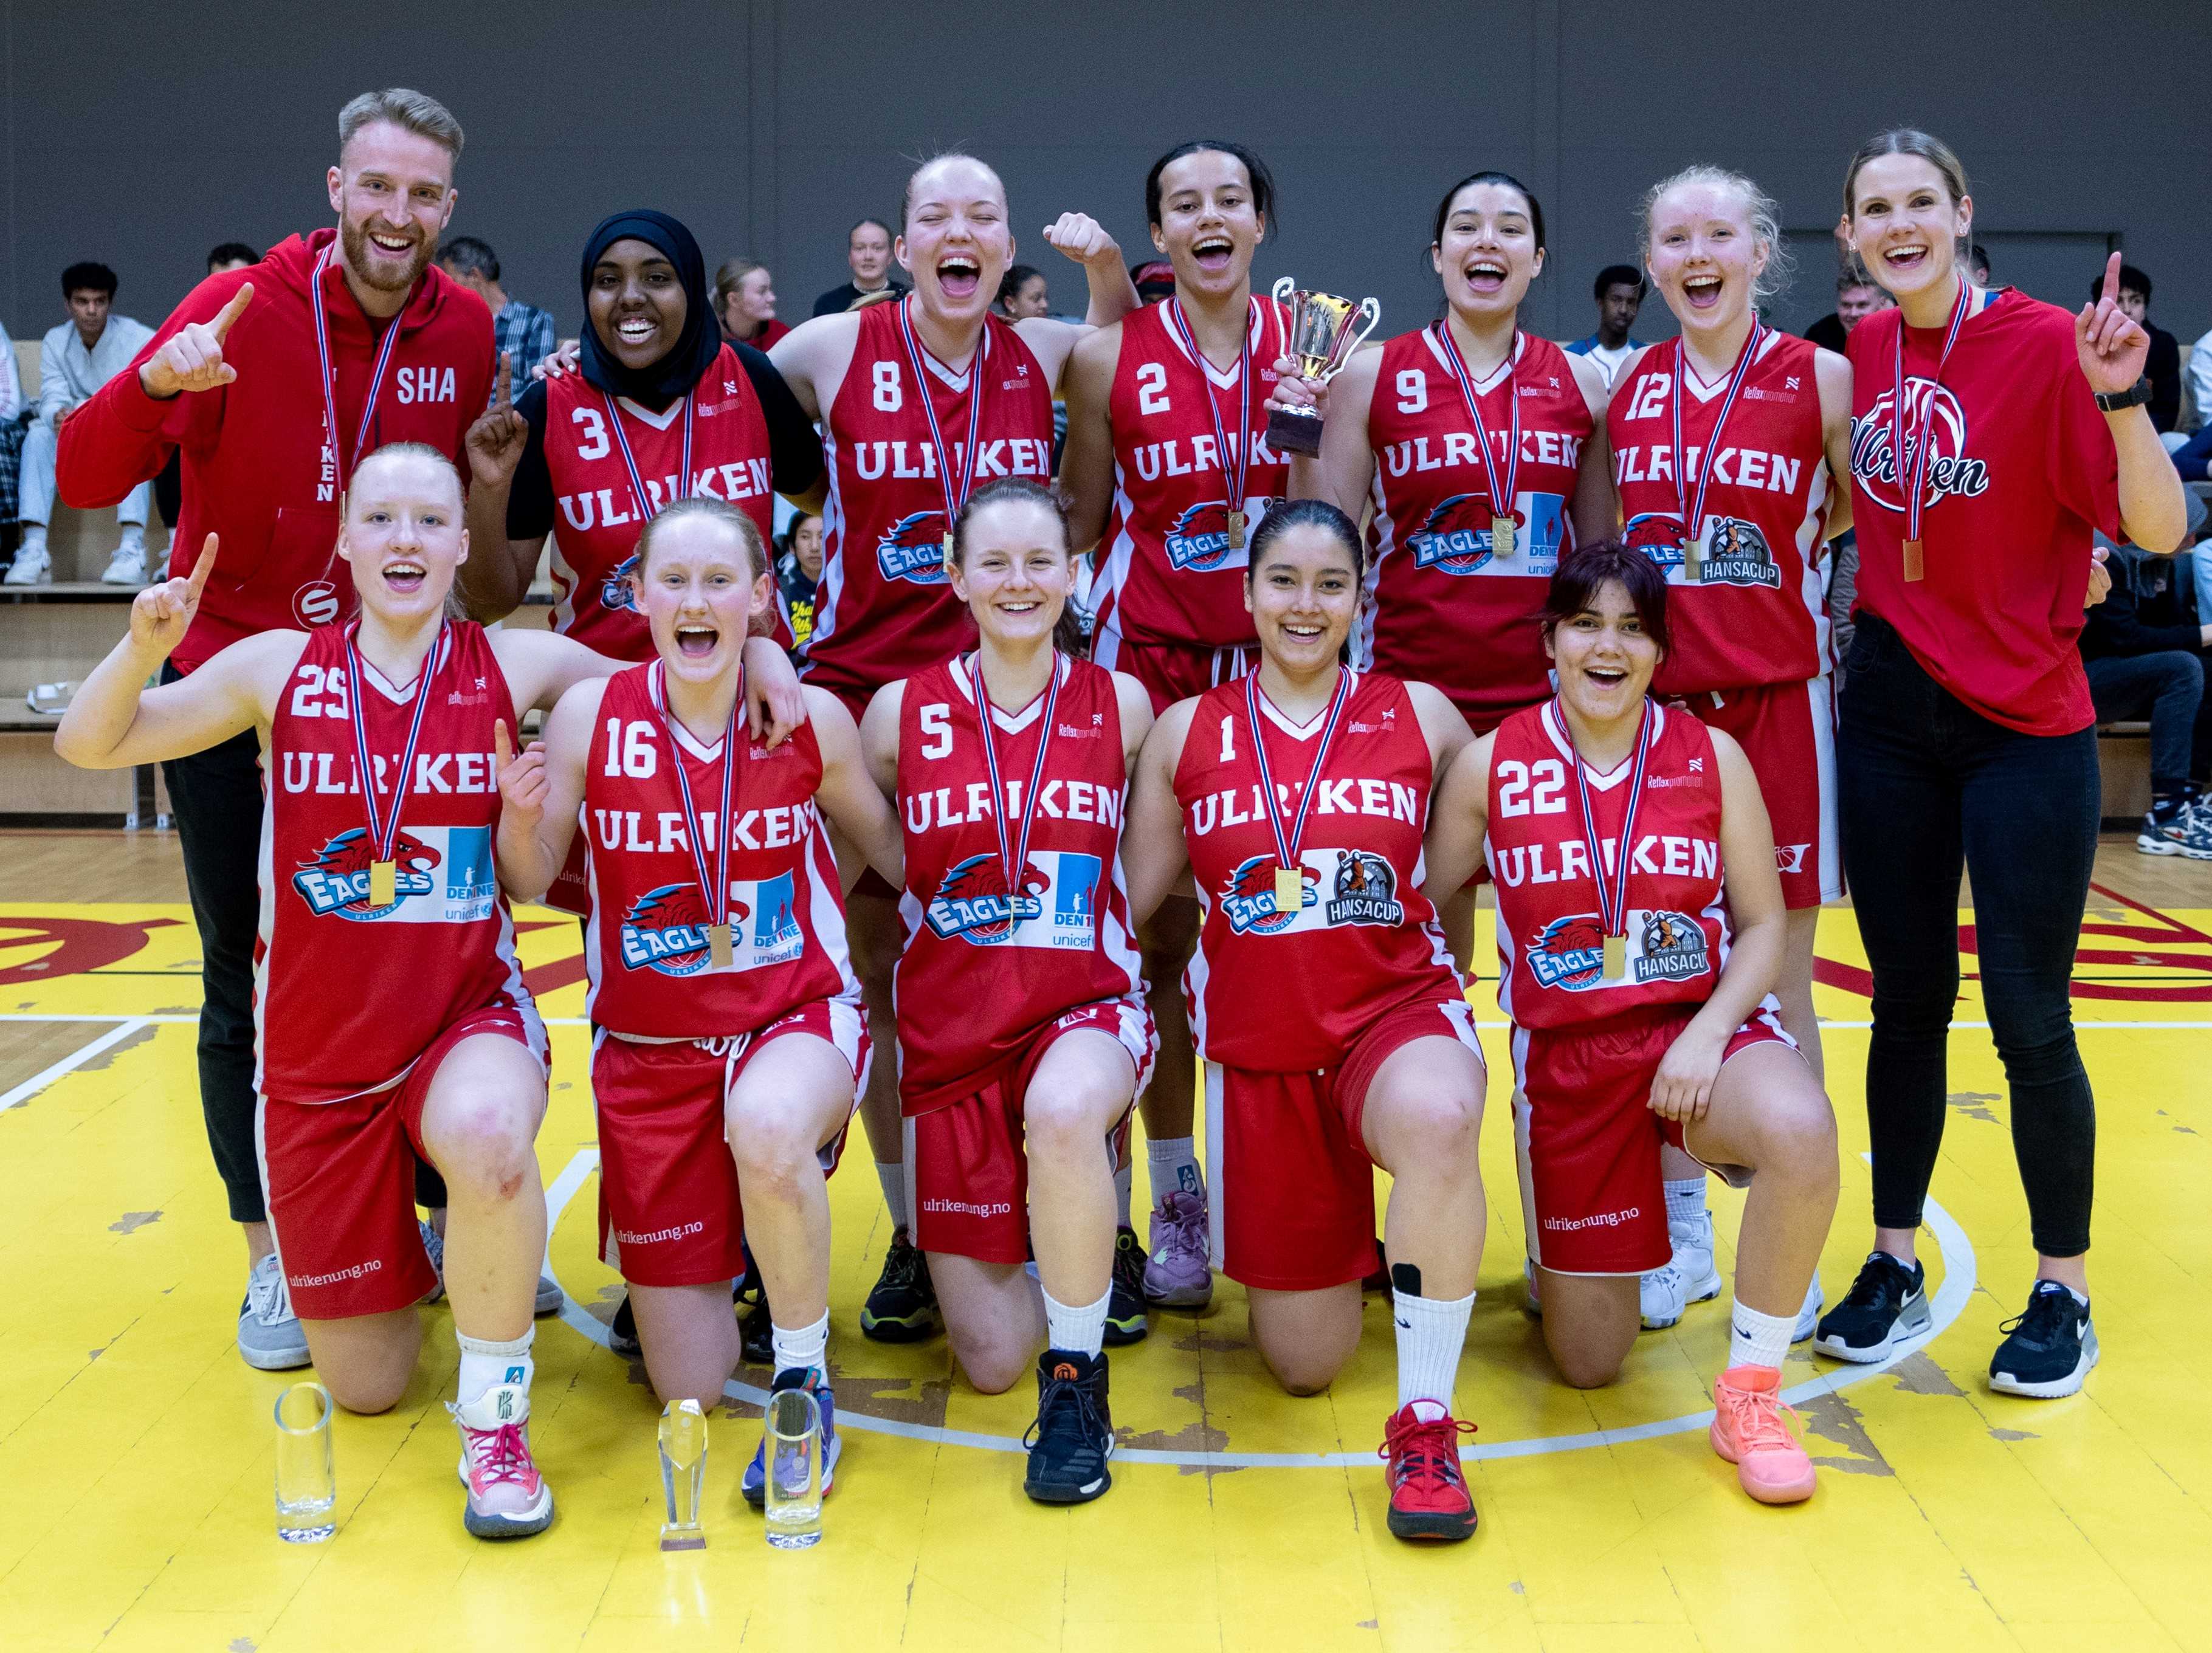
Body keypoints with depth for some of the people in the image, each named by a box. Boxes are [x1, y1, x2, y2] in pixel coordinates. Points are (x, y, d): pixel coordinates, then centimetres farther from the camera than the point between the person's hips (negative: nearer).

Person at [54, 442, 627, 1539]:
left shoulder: (516, 667, -4)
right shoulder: (281, 667, -2)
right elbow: (88, 745, 3)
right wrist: (144, 647, -17)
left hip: (469, 1016, -1)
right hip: (318, 1055, 2)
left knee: (488, 1142, -41)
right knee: (363, 1389, 8)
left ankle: (495, 1417, -15)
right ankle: (410, 1265, 45)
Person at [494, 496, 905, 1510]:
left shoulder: (814, 719, -7)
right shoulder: (590, 715, -8)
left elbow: (895, 849, 9)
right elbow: (530, 884, -1)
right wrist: (521, 816, -21)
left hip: (795, 1017, -1)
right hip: (648, 1046, 1)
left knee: (769, 1130, -41)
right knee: (688, 1391, 1)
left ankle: (805, 1375, -12)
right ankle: (722, 1251, 39)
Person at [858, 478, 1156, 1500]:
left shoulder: (1122, 706, 1)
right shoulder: (901, 712, 1)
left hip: (1086, 1006, -1)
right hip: (948, 1027, 1)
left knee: (1064, 1113, -40)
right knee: (990, 1358, -2)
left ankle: (1078, 1379, -16)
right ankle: (1053, 1257, 35)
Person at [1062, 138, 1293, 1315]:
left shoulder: (1307, 346, 5)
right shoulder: (1110, 357, 1)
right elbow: (1079, 522, 8)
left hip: (1273, 663, 1)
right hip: (1148, 660, -1)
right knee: (1160, 933, 1)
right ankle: (1173, 1197, 14)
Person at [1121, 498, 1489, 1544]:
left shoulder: (1421, 716, 3)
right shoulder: (1186, 733, 5)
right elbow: (1128, 903, 9)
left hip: (1398, 1010, -1)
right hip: (1257, 1045, 2)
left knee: (1440, 1121, -41)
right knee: (1304, 1365, 5)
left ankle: (1426, 1422, -22)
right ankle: (1339, 1251, 43)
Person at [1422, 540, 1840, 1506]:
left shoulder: (1712, 757, 1)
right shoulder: (1490, 766, -1)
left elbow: (1763, 926, 2)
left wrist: (1709, 1033, -14)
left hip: (1704, 1029, 0)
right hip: (1567, 1056, 0)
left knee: (1800, 1129, -38)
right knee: (1587, 1363, 2)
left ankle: (1750, 1393, -14)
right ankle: (1561, 1262, 41)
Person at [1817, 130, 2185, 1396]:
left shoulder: (2045, 345, -10)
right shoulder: (1856, 356, 5)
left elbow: (2160, 531, -16)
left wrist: (2120, 395, -29)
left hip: (2025, 729, -4)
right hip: (1890, 716, 4)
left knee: (2029, 1021, -1)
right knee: (1907, 1005, 11)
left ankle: (2064, 1294, 16)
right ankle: (1896, 1268, 24)